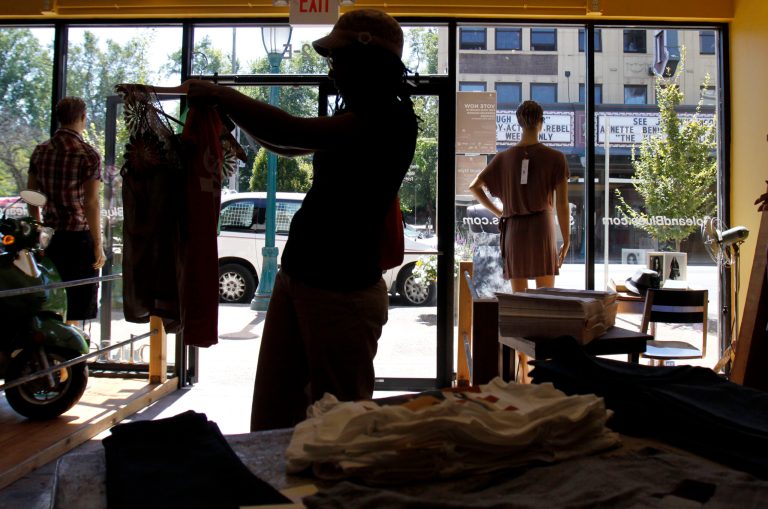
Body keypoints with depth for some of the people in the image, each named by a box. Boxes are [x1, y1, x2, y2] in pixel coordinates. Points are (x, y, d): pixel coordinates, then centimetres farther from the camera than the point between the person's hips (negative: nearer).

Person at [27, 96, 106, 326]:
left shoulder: (40, 151, 7)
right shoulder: (88, 155, -12)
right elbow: (91, 203, -16)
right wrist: (98, 245, -12)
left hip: (49, 236, 6)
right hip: (79, 237, -6)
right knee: (75, 308, 2)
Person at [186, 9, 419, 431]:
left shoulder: (393, 120, -13)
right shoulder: (354, 117, 16)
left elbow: (292, 133, -24)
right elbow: (286, 146, 29)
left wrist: (219, 94, -10)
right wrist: (227, 106, 19)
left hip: (342, 289, -9)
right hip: (295, 276, 9)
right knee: (271, 415, 13)